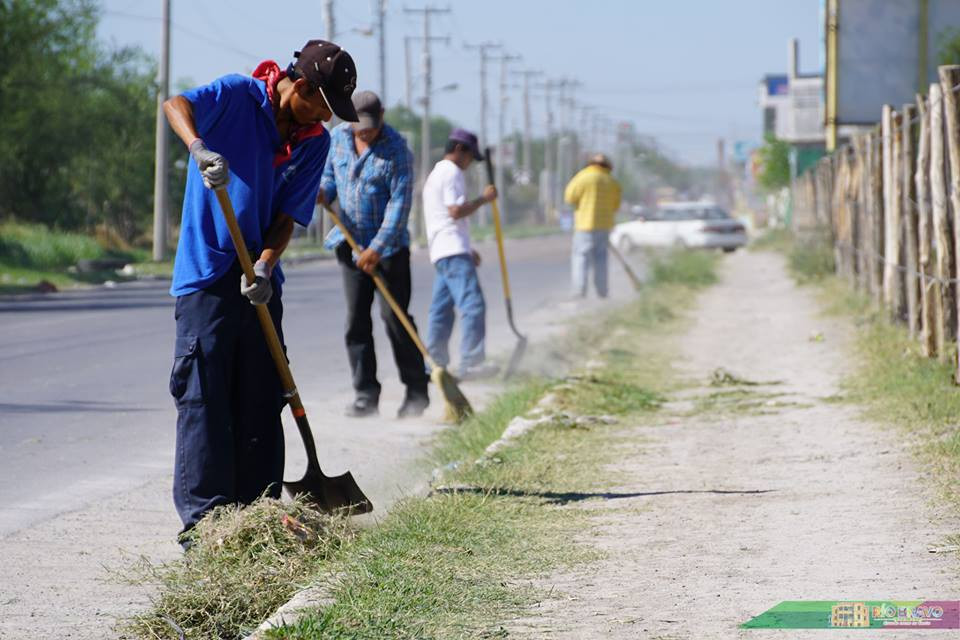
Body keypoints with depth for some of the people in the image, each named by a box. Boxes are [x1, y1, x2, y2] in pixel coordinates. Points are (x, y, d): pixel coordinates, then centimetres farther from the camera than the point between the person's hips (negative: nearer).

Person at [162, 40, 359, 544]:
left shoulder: (314, 143, 7)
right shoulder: (238, 96, -8)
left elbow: (287, 217, 2)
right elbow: (177, 104, -26)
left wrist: (265, 265, -17)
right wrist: (199, 148, -46)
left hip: (259, 281, 6)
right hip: (207, 274, -6)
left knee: (262, 402, 7)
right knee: (204, 397, -8)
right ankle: (203, 518, -7)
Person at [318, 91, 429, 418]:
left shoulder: (396, 149, -14)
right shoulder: (338, 137, 3)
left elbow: (400, 204, -17)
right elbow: (330, 176, 16)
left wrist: (378, 248, -22)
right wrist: (323, 192, -9)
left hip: (390, 246, -5)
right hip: (351, 243, 5)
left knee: (394, 317, -6)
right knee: (356, 321, 2)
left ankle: (417, 391, 4)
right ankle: (365, 395, 6)